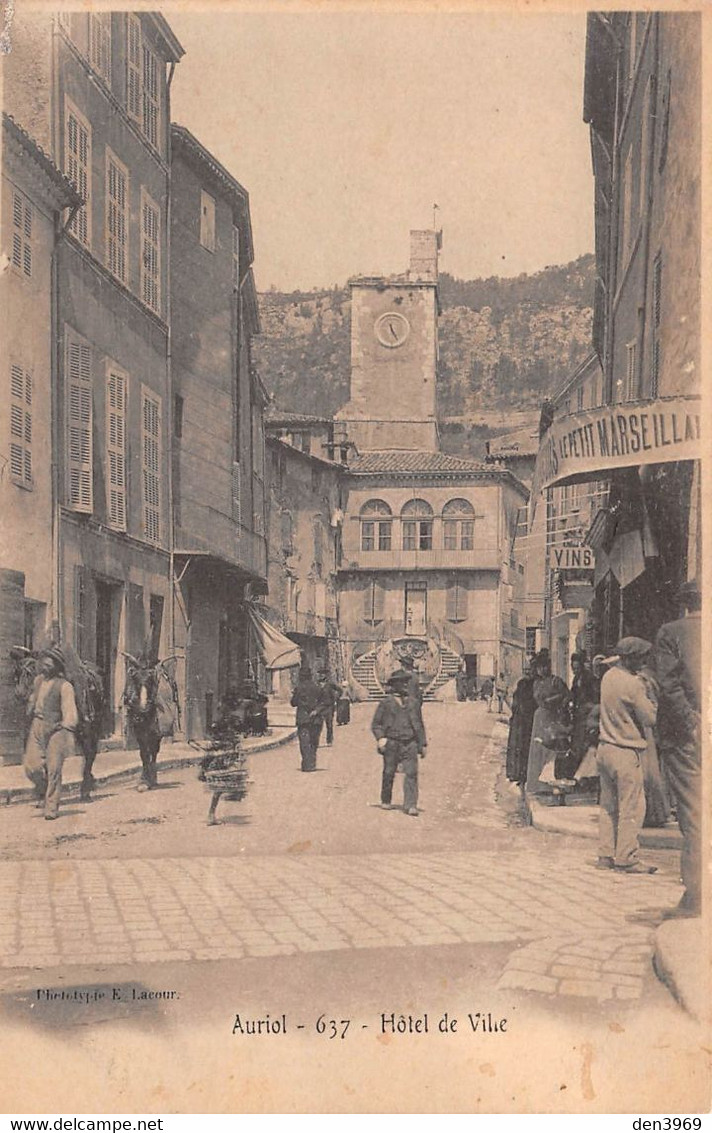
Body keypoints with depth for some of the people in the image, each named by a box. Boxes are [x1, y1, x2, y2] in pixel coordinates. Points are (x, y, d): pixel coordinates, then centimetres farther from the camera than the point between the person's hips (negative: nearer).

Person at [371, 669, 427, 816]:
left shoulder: (413, 702, 14)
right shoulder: (386, 703, 2)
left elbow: (419, 725, 21)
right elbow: (376, 724, 5)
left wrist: (422, 744, 17)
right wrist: (380, 737, -12)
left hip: (410, 744, 2)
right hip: (391, 744, -2)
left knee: (411, 773, -9)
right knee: (389, 773, 6)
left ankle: (410, 805, -10)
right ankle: (385, 801, 24)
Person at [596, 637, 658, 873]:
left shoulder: (609, 676, 6)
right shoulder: (633, 684, -17)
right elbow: (650, 719, -13)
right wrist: (649, 695, 0)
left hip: (605, 747, 8)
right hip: (626, 752, -8)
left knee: (608, 805, 13)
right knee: (632, 807, -1)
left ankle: (606, 855, 17)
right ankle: (627, 858, 1)